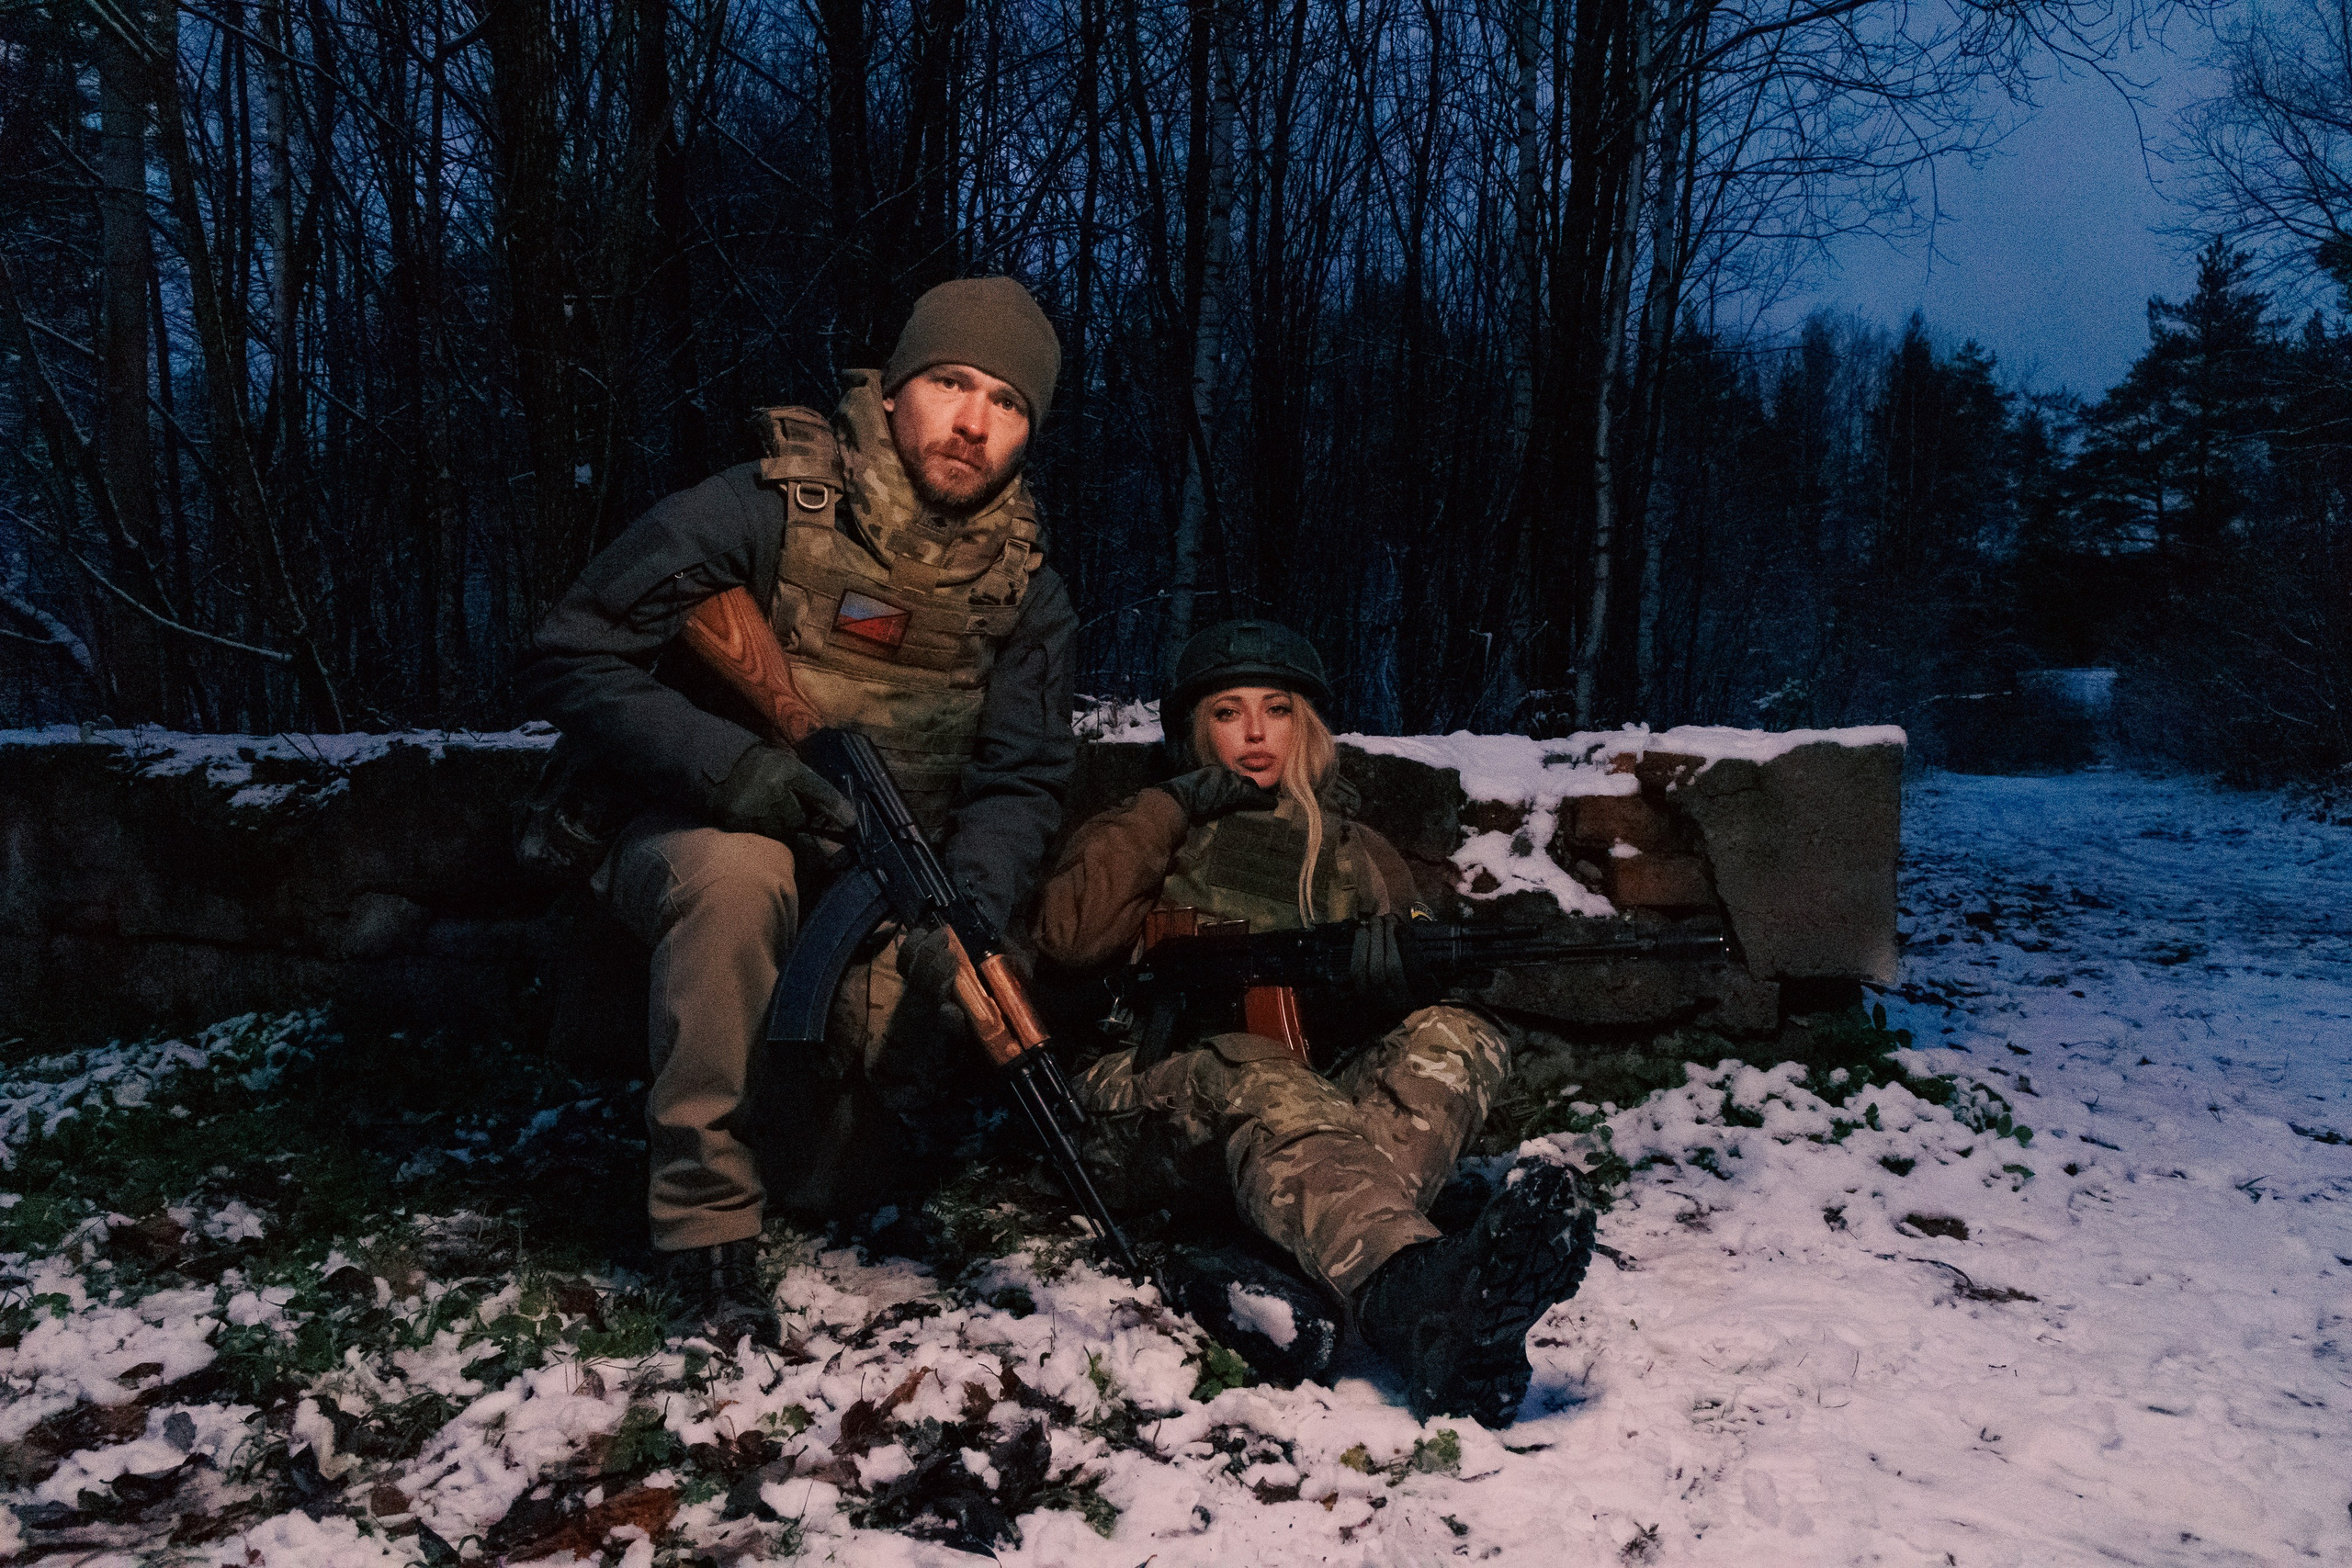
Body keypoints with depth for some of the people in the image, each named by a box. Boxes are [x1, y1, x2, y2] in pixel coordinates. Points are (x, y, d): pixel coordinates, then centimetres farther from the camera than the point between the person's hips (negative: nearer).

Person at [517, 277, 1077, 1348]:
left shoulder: (1024, 589, -2)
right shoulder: (764, 512, -16)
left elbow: (1022, 779, -4)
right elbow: (569, 663, -17)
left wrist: (964, 905, -24)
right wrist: (722, 764, -32)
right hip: (705, 839, -3)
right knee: (740, 872, -38)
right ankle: (705, 1212, -22)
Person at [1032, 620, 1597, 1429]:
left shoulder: (1357, 854, 28)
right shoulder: (1152, 834, 24)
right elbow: (1069, 935, 2)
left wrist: (1387, 979, -9)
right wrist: (1167, 808, 3)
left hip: (1326, 1095, 2)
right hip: (1150, 1107, -2)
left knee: (1456, 1036, -27)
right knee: (1258, 1079, -37)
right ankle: (1420, 1298, -67)